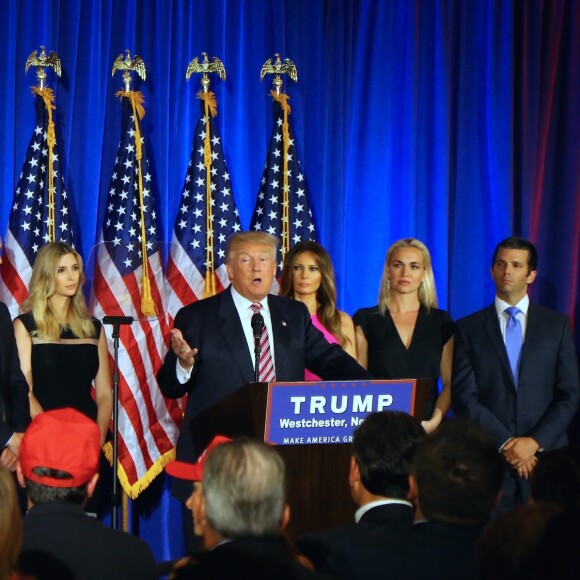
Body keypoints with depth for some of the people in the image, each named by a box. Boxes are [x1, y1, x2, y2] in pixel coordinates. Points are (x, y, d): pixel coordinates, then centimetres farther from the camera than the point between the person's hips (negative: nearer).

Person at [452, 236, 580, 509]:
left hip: (545, 454, 1)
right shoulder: (468, 329, 6)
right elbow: (464, 397, -1)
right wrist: (505, 444, -11)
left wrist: (535, 442, -9)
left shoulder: (557, 325, 8)